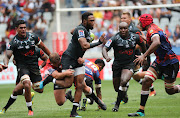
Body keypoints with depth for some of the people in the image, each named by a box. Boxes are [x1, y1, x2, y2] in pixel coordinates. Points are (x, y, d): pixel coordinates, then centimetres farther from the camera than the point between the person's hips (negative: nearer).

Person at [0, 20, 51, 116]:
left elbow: (43, 47, 13)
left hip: (34, 65, 4)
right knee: (27, 86, -29)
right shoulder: (13, 42, -10)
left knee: (39, 90, 3)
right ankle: (30, 109, -12)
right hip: (22, 65, -4)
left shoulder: (32, 37, 0)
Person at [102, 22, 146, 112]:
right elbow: (105, 48, -16)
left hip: (129, 64, -1)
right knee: (116, 87, 7)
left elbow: (142, 45, 16)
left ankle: (117, 104, -18)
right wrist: (106, 57, -36)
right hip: (117, 64, 1)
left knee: (123, 82, -27)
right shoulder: (115, 38, -10)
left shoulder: (135, 37, -3)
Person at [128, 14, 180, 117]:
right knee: (146, 81, -5)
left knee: (170, 91, 0)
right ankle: (141, 111, -4)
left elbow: (157, 43, -42)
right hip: (160, 61, 9)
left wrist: (144, 56, -44)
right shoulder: (155, 29, 9)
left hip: (170, 62, -9)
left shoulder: (152, 30, -21)